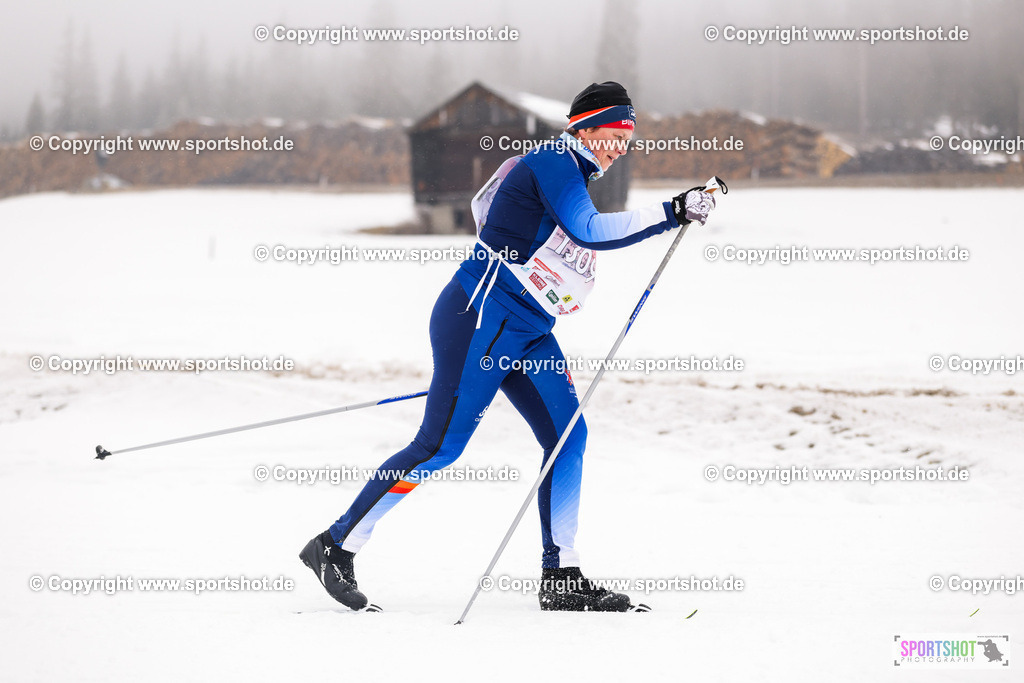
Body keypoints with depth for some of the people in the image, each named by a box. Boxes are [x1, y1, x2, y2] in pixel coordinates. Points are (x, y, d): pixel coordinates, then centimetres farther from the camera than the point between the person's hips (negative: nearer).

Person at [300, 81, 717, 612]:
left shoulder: (572, 173, 18)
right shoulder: (554, 162, -11)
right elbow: (587, 231, -27)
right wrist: (671, 213, -27)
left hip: (525, 333, 10)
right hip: (481, 320, -10)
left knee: (567, 433, -1)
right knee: (441, 445, -8)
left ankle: (561, 580, 0)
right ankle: (336, 547, 3)